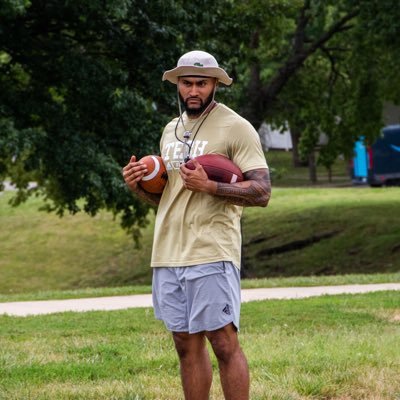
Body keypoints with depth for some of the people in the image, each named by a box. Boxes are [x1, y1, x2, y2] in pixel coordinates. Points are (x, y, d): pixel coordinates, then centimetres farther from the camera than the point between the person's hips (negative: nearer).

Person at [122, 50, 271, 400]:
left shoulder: (236, 128, -4)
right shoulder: (171, 130, 18)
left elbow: (261, 192, -12)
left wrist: (209, 186, -23)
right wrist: (140, 186, 5)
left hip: (212, 253, -7)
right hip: (168, 253, 7)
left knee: (224, 342, -7)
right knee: (187, 344, 9)